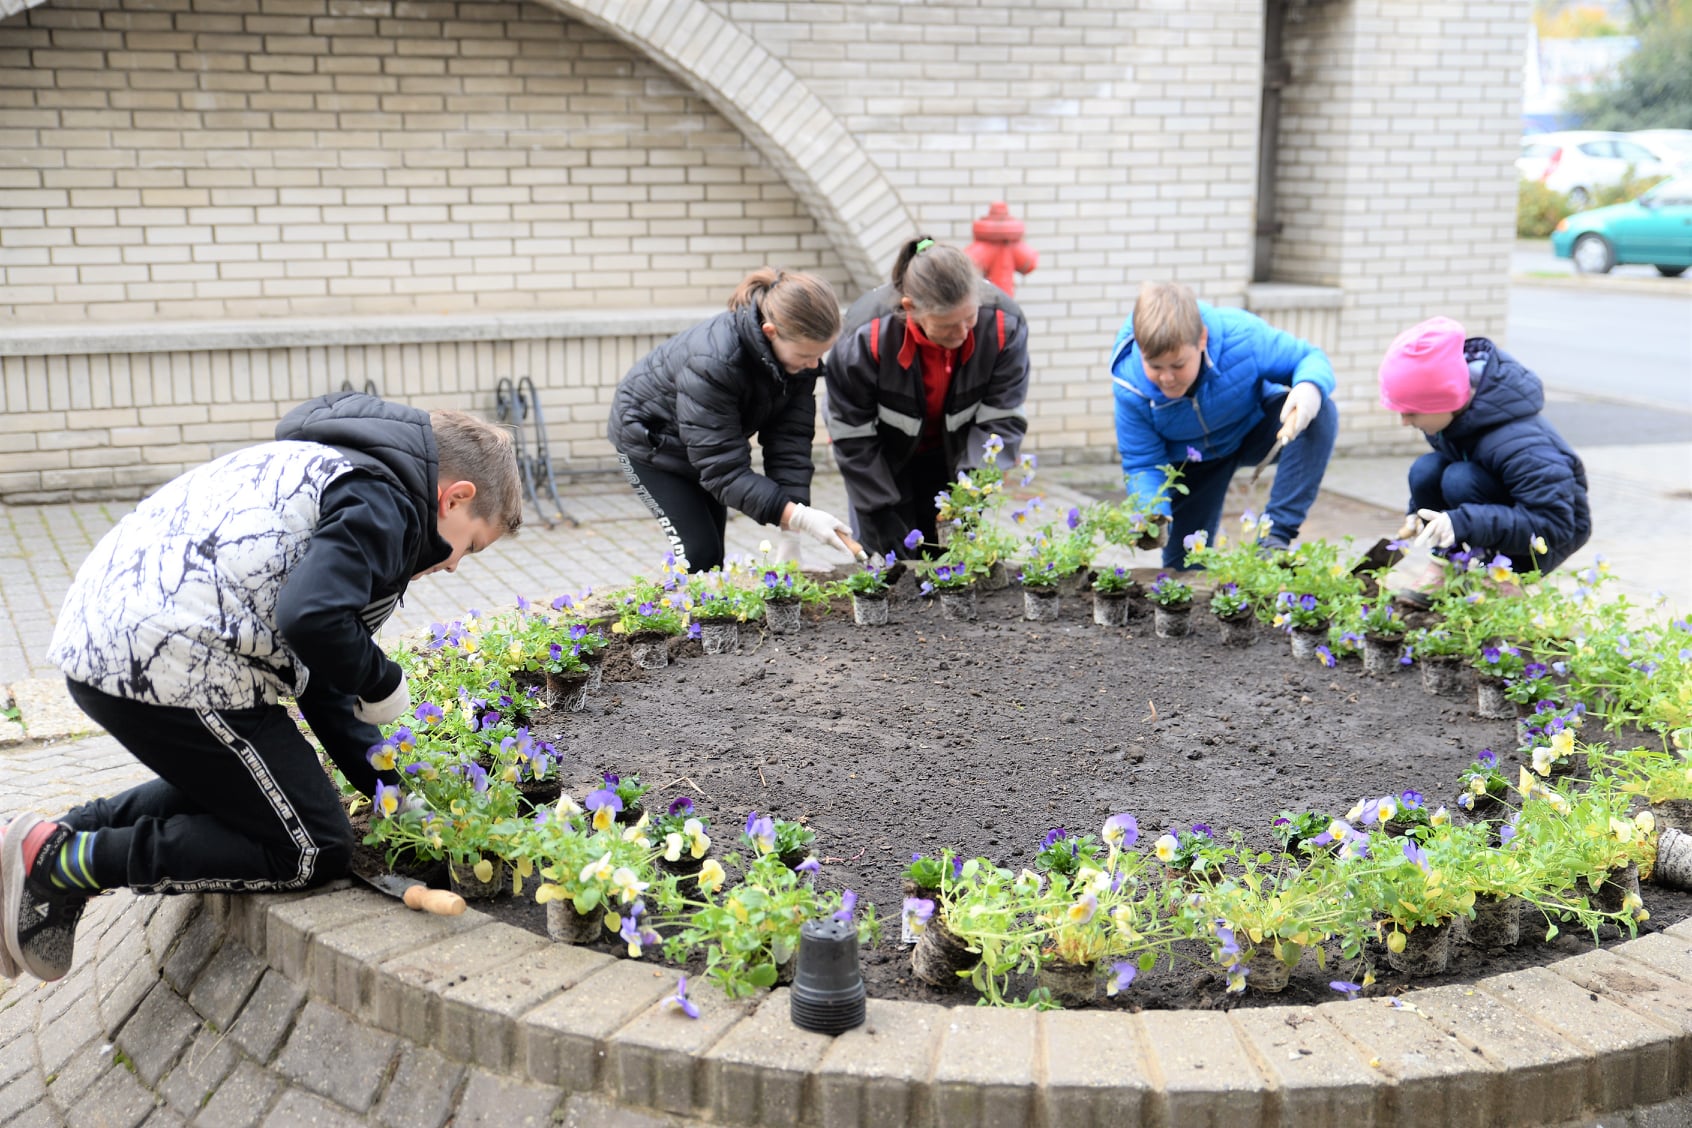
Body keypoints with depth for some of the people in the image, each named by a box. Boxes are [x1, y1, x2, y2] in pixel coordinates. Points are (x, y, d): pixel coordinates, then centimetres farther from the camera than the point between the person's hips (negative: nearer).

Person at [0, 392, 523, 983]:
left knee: (232, 786, 32)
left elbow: (316, 669, 25)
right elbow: (312, 620, -27)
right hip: (170, 662, -10)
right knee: (313, 849, 3)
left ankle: (62, 836, 18)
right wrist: (383, 682, -5)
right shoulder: (382, 503, -7)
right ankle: (62, 859, -1)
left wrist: (388, 785, 22)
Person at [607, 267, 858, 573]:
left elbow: (790, 442, -23)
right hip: (649, 437, -6)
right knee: (699, 553, -13)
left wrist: (791, 535, -29)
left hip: (708, 441, 6)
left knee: (714, 558, 9)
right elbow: (724, 468, -39)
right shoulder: (712, 363, -42)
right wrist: (797, 518, -46)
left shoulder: (799, 347, -23)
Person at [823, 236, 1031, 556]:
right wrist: (882, 514, -18)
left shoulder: (1005, 324, -27)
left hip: (956, 455, 2)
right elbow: (852, 437, -20)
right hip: (885, 460, -2)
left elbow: (1002, 419, -18)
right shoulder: (866, 337, -32)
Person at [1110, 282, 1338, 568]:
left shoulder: (1241, 336, -35)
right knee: (1184, 567, -3)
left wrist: (1311, 387, -46)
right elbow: (1142, 464, -20)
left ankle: (1276, 538, -30)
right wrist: (1154, 515, -41)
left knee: (1321, 414, -32)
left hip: (1255, 430, 0)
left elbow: (1310, 357, -20)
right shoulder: (1130, 387, -31)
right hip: (1189, 460, 0)